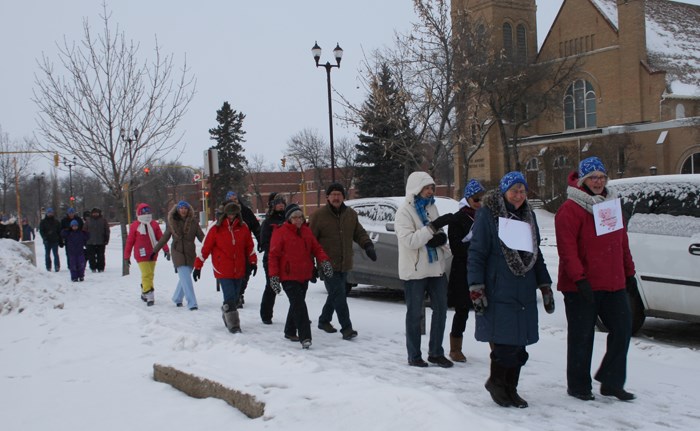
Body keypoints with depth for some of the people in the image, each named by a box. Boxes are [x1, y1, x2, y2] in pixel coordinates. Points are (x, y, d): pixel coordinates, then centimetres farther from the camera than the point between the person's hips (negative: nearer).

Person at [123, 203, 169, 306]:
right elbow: (129, 241, 0)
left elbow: (161, 237, 6)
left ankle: (144, 293, 31)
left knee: (150, 275, 12)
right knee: (146, 274, -13)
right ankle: (149, 297, -12)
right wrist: (127, 256, 3)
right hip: (141, 255, -4)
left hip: (153, 254, 4)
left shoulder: (154, 224, 6)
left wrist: (166, 250, -2)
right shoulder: (134, 226, -4)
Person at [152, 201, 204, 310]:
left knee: (184, 278, 9)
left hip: (190, 253, 2)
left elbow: (201, 237, 5)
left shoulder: (193, 222, 3)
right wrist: (154, 251, 17)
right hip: (177, 253, -2)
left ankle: (177, 298, 32)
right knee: (186, 279, -13)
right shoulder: (172, 222, 3)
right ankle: (192, 303, -16)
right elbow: (164, 238, 13)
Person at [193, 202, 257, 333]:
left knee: (235, 297, 11)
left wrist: (253, 261, 12)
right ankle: (233, 325, -5)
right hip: (223, 270, -4)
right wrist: (198, 266, -1)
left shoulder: (243, 228, 3)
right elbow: (206, 248, -2)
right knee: (230, 297, -12)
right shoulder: (216, 229, -6)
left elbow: (249, 246, 16)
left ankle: (227, 318, 31)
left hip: (239, 270, 4)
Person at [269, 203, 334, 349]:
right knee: (299, 306, -17)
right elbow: (273, 255, -8)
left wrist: (324, 261, -7)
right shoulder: (280, 232, -8)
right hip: (288, 277, -7)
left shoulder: (307, 231, 11)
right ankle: (305, 337, -20)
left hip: (304, 276, 7)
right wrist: (273, 276, -13)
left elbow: (317, 248, 12)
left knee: (296, 305, 18)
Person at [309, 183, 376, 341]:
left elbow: (359, 233, 16)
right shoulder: (318, 216, -7)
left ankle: (324, 320, 35)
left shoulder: (351, 214, 8)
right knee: (339, 296, -13)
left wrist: (368, 245, -4)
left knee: (335, 296, 17)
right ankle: (346, 328, -11)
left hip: (344, 265, 6)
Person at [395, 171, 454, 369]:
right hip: (415, 271, -7)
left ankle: (436, 353, 21)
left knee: (440, 310, 9)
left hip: (436, 267, 7)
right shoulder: (404, 211, -10)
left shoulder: (431, 207, 11)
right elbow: (409, 240, -22)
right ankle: (414, 356, 14)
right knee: (414, 314, 3)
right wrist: (433, 227, -27)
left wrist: (441, 238, -9)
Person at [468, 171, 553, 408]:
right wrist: (476, 289, -13)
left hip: (525, 293, 6)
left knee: (519, 346, 7)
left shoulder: (528, 216, 15)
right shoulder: (487, 214, -5)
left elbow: (536, 253, 22)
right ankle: (496, 382, 16)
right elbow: (476, 254, -7)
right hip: (498, 292, -6)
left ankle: (510, 388, 22)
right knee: (504, 343, -7)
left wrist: (545, 286, 19)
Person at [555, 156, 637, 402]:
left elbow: (622, 242, 20)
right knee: (581, 337, 3)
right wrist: (579, 278, -22)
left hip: (613, 284, 7)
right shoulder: (571, 209, -9)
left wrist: (629, 273, 18)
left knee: (623, 330, 6)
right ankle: (578, 386, 16)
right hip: (582, 287, -7)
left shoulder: (612, 204, 15)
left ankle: (611, 381, 19)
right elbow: (567, 248, -16)